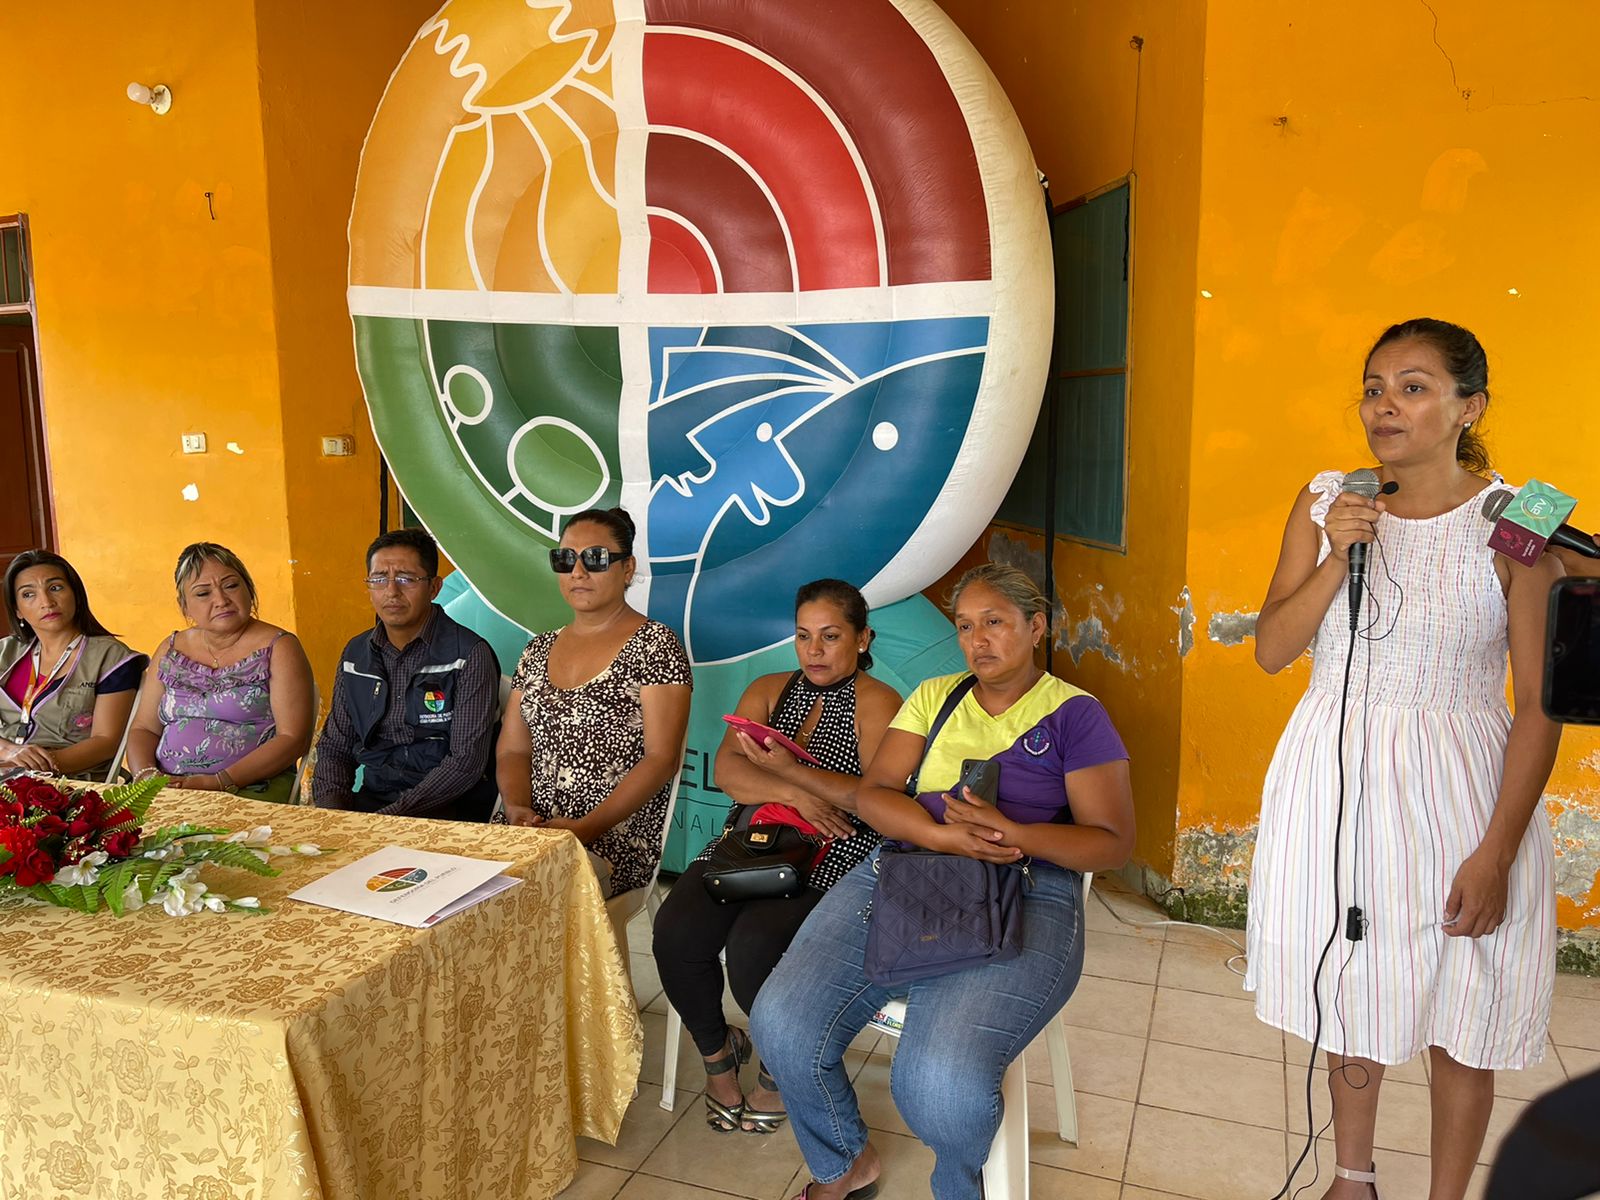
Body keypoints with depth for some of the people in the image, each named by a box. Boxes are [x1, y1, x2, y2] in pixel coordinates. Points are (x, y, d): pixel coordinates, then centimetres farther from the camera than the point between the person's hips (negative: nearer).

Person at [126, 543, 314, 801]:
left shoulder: (279, 648, 3)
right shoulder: (171, 650, 18)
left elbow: (293, 738, -5)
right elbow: (144, 729, 21)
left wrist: (218, 782, -14)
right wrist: (146, 775, -2)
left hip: (248, 791, -4)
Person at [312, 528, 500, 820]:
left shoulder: (470, 655, -9)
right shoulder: (355, 654, 11)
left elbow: (466, 761, -14)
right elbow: (334, 747, 15)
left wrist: (391, 816, -20)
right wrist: (331, 806, -6)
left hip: (448, 807, -4)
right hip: (370, 799, 4)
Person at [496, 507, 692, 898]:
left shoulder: (654, 645, -3)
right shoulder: (538, 650, 16)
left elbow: (661, 759, -11)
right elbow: (512, 750, 15)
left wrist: (586, 829, -18)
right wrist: (517, 808, -7)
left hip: (617, 841, -6)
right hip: (535, 833, 6)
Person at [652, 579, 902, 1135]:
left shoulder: (876, 703, 1)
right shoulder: (769, 690, 17)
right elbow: (727, 768, 2)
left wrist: (795, 770, -21)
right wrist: (794, 795, -15)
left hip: (831, 860, -5)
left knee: (753, 947, -29)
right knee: (675, 932, -21)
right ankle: (717, 1052, 9)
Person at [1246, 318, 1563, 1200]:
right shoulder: (1326, 502, -1)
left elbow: (1541, 704, -10)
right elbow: (1271, 650, -2)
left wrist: (1497, 851, -13)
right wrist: (1337, 558, -17)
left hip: (1452, 789, -3)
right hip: (1334, 780, 3)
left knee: (1457, 1022, 11)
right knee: (1352, 994, 19)